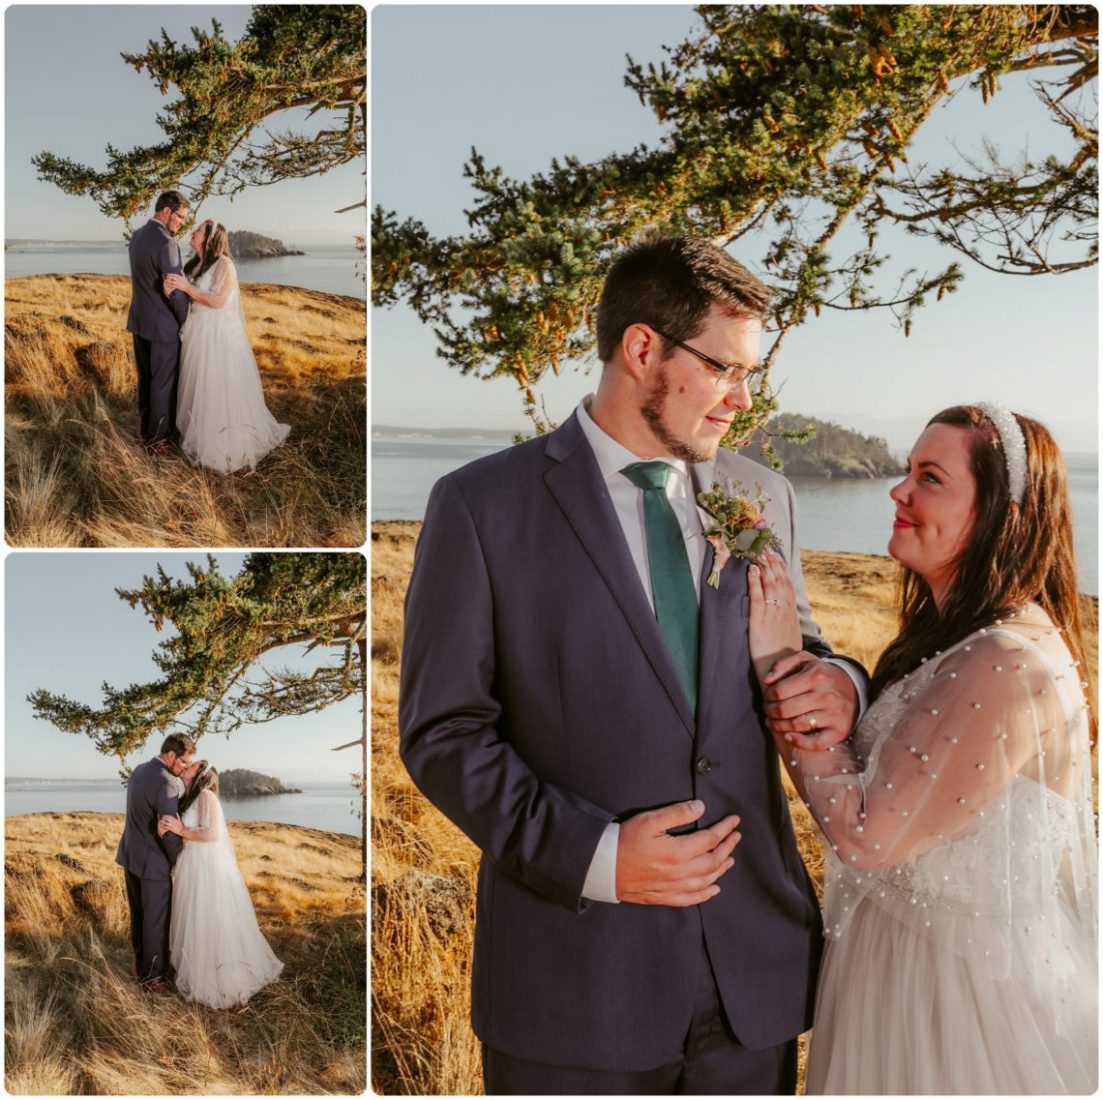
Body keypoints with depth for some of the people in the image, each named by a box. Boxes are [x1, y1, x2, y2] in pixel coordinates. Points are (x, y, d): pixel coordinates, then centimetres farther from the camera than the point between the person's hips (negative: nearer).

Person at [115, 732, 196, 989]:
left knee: (139, 915, 18)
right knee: (157, 920, 4)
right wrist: (178, 864, -9)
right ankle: (154, 975, 14)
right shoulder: (165, 782, -24)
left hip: (131, 855, 9)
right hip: (153, 861, -9)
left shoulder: (139, 770, 5)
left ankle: (142, 966, 30)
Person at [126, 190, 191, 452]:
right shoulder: (166, 243, -22)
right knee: (164, 383, 3)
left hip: (139, 321, 9)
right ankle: (159, 439, 11)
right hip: (163, 325, -9)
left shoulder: (137, 236, 7)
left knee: (146, 379, 18)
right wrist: (187, 321, -8)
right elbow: (176, 291, -23)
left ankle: (145, 429, 29)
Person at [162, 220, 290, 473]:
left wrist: (186, 287, -18)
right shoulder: (194, 265, 11)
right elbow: (184, 299, 11)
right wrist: (171, 290, -11)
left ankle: (228, 443, 8)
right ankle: (202, 435, 25)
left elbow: (218, 301, -19)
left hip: (219, 336, -8)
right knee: (200, 386, 13)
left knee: (220, 387, -2)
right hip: (198, 333, 8)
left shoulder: (224, 264, -12)